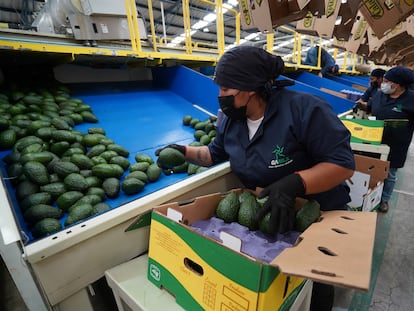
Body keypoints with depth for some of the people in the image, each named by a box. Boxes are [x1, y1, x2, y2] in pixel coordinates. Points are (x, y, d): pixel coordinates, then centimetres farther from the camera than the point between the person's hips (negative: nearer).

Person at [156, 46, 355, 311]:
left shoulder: (303, 109, -27)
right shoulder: (232, 120, -7)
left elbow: (344, 163, -26)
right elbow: (215, 153, 9)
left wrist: (293, 183, -41)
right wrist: (185, 151, -6)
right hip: (264, 213, 5)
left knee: (317, 286, 19)